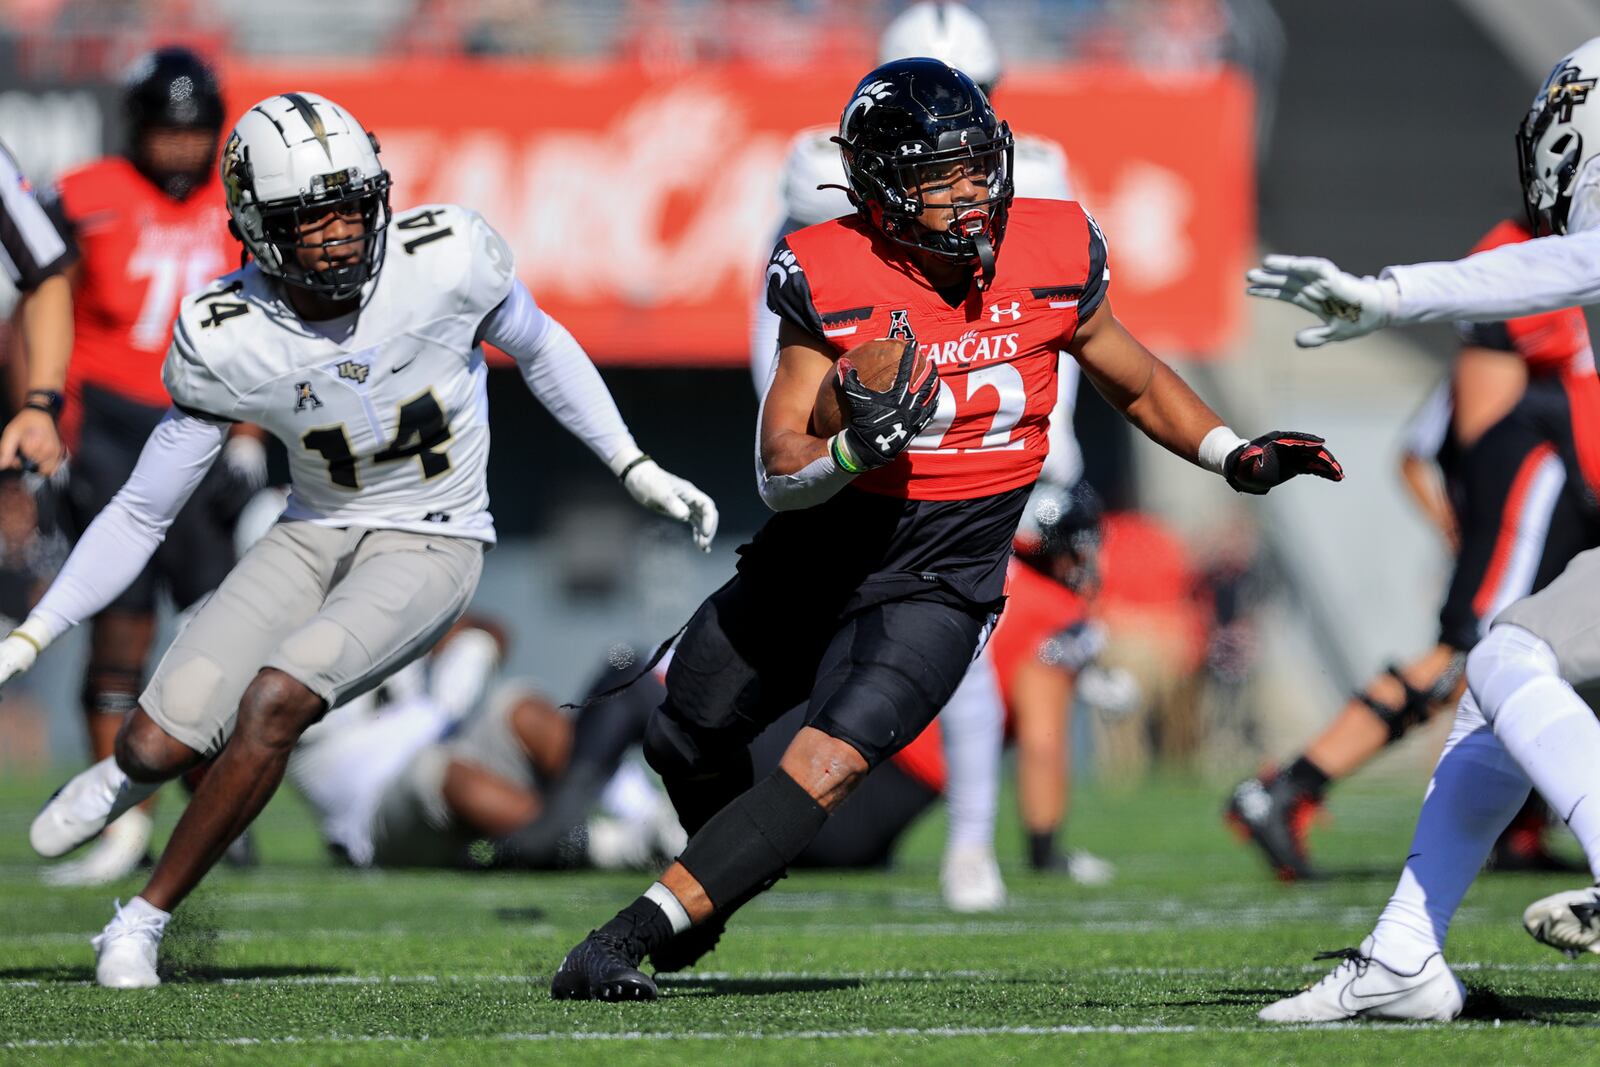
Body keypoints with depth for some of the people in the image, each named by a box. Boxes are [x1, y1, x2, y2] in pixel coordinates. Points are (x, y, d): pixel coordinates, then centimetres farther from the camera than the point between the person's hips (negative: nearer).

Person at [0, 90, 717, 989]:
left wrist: (639, 470, 4)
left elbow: (537, 346, 3)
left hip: (429, 548, -2)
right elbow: (143, 512, -6)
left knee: (274, 702, -27)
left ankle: (145, 921, -9)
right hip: (315, 538, 2)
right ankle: (139, 767, 35)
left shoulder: (448, 260, -20)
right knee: (160, 742, -8)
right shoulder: (228, 342, -16)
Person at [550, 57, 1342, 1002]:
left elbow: (1137, 384, 10)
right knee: (687, 744, 19)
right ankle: (724, 878, 54)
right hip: (814, 561, 1)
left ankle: (625, 944, -23)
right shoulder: (832, 282, -18)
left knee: (824, 768, -23)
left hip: (937, 586, -1)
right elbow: (779, 473, -17)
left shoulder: (1052, 258, -10)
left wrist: (1240, 459, 0)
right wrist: (856, 450, -37)